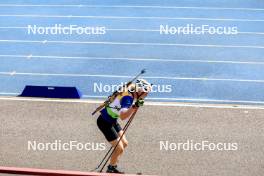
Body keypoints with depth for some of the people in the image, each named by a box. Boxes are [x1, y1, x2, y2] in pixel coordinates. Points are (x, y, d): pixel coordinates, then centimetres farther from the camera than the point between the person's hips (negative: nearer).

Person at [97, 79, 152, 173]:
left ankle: (113, 166, 28)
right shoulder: (128, 98, -29)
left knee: (124, 144, 14)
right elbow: (123, 116, -44)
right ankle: (111, 169, 14)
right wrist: (135, 107, -50)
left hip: (112, 120, 10)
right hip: (105, 122, -10)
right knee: (119, 148, -7)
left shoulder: (131, 92, -3)